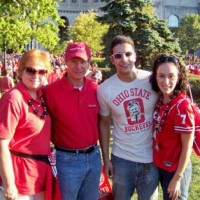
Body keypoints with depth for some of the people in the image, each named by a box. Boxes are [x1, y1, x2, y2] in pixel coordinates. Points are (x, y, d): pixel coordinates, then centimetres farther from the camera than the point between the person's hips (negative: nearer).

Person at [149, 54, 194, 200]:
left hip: (175, 169, -7)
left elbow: (187, 145, -19)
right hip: (160, 165, 7)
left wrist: (177, 178, -17)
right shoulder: (160, 100, -2)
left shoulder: (182, 105, -22)